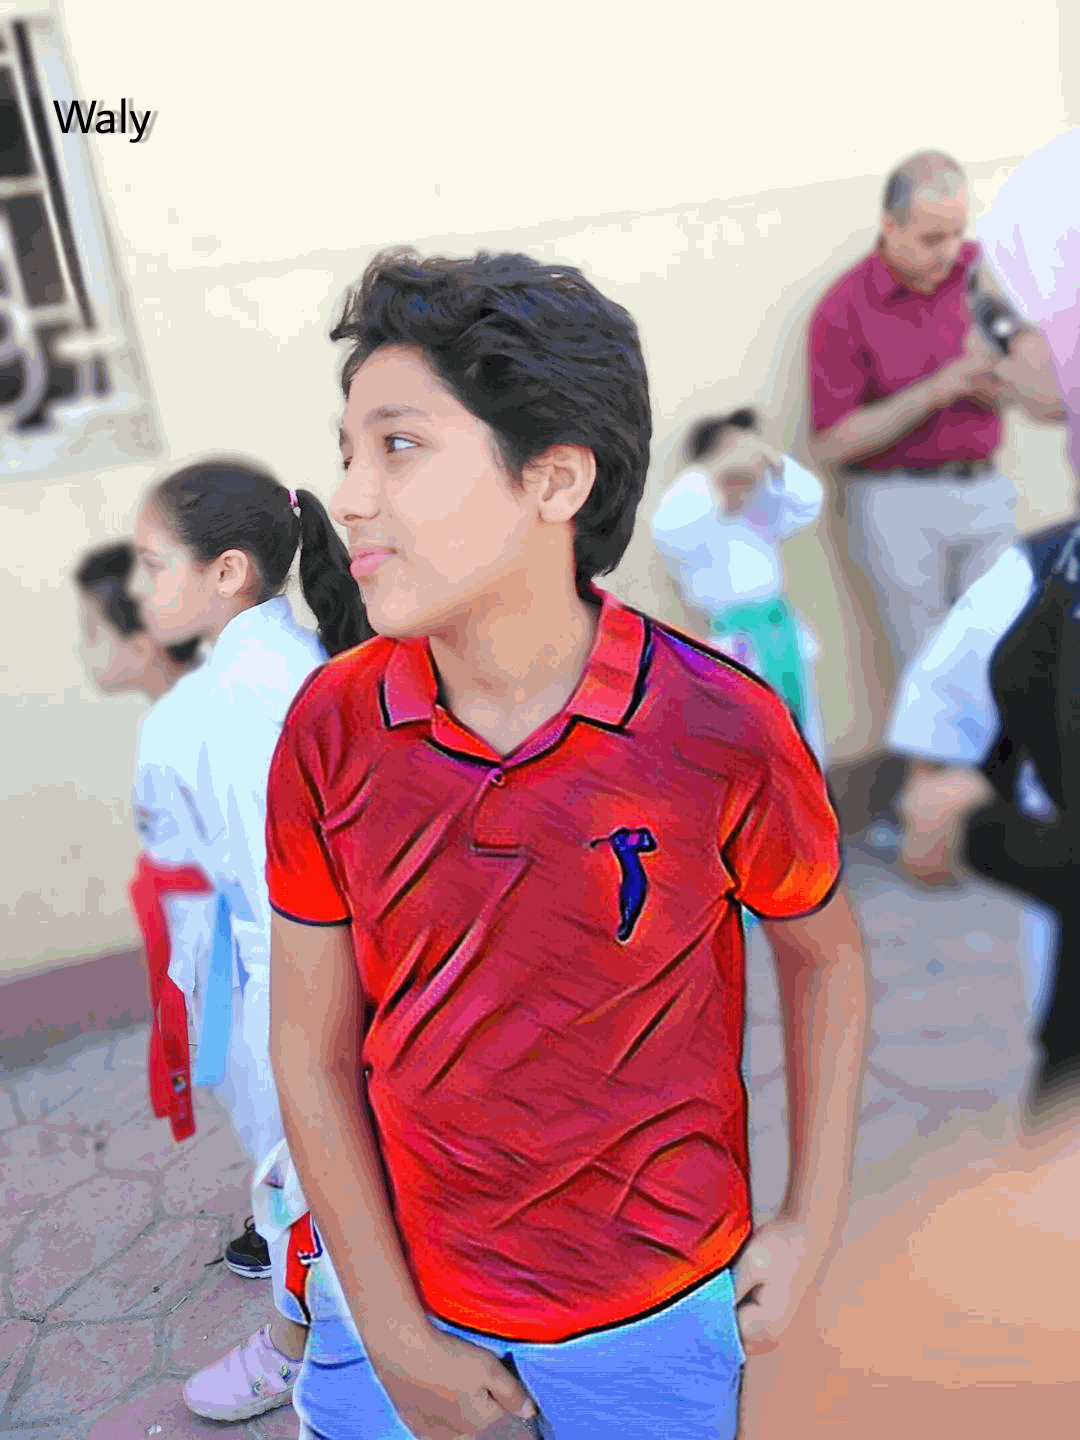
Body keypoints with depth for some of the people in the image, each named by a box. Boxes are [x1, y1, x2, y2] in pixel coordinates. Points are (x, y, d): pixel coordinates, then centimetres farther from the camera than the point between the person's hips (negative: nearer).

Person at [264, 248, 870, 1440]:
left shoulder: (724, 729, -19)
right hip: (399, 1295, 2)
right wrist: (396, 1342, -5)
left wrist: (814, 1226, -1)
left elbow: (824, 954, -1)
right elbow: (310, 1050, -7)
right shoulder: (330, 727, -14)